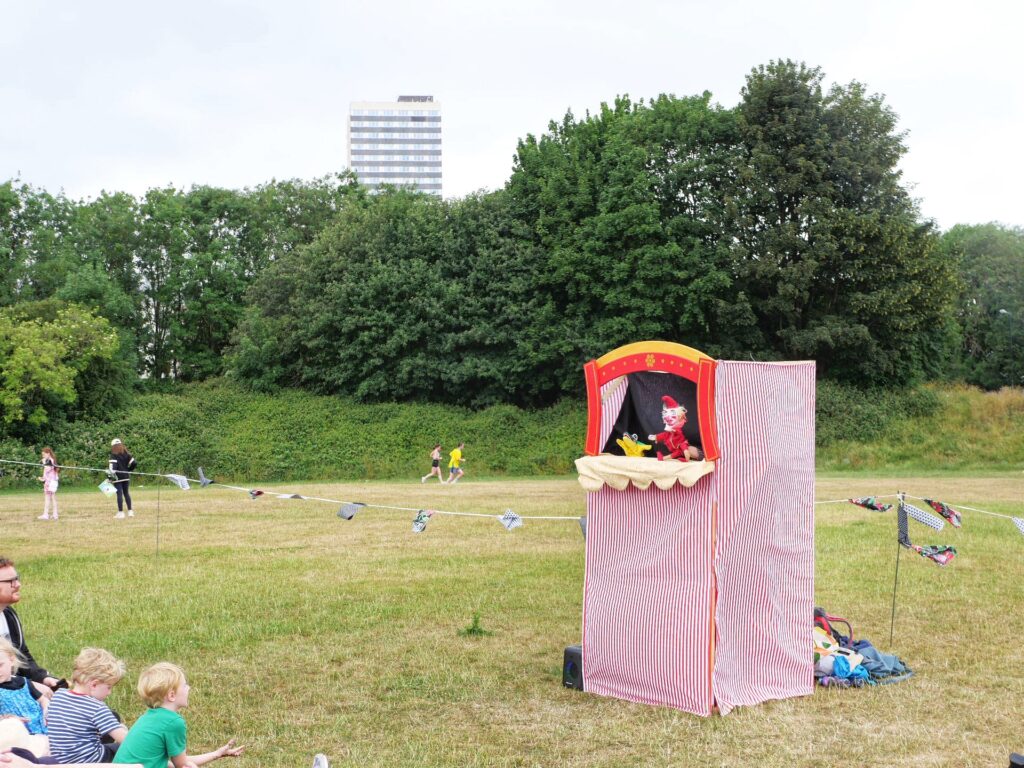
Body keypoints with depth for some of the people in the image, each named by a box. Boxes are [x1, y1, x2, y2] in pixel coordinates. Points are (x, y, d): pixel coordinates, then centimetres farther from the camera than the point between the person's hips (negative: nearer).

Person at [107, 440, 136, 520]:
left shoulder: (113, 455, -7)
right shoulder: (126, 453, 7)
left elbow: (113, 466, -18)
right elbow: (133, 463, 4)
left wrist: (110, 474, -19)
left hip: (118, 477, -5)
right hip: (126, 477, 5)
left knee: (119, 494, -4)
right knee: (126, 493, 14)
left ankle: (121, 512, -5)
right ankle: (130, 511, 12)